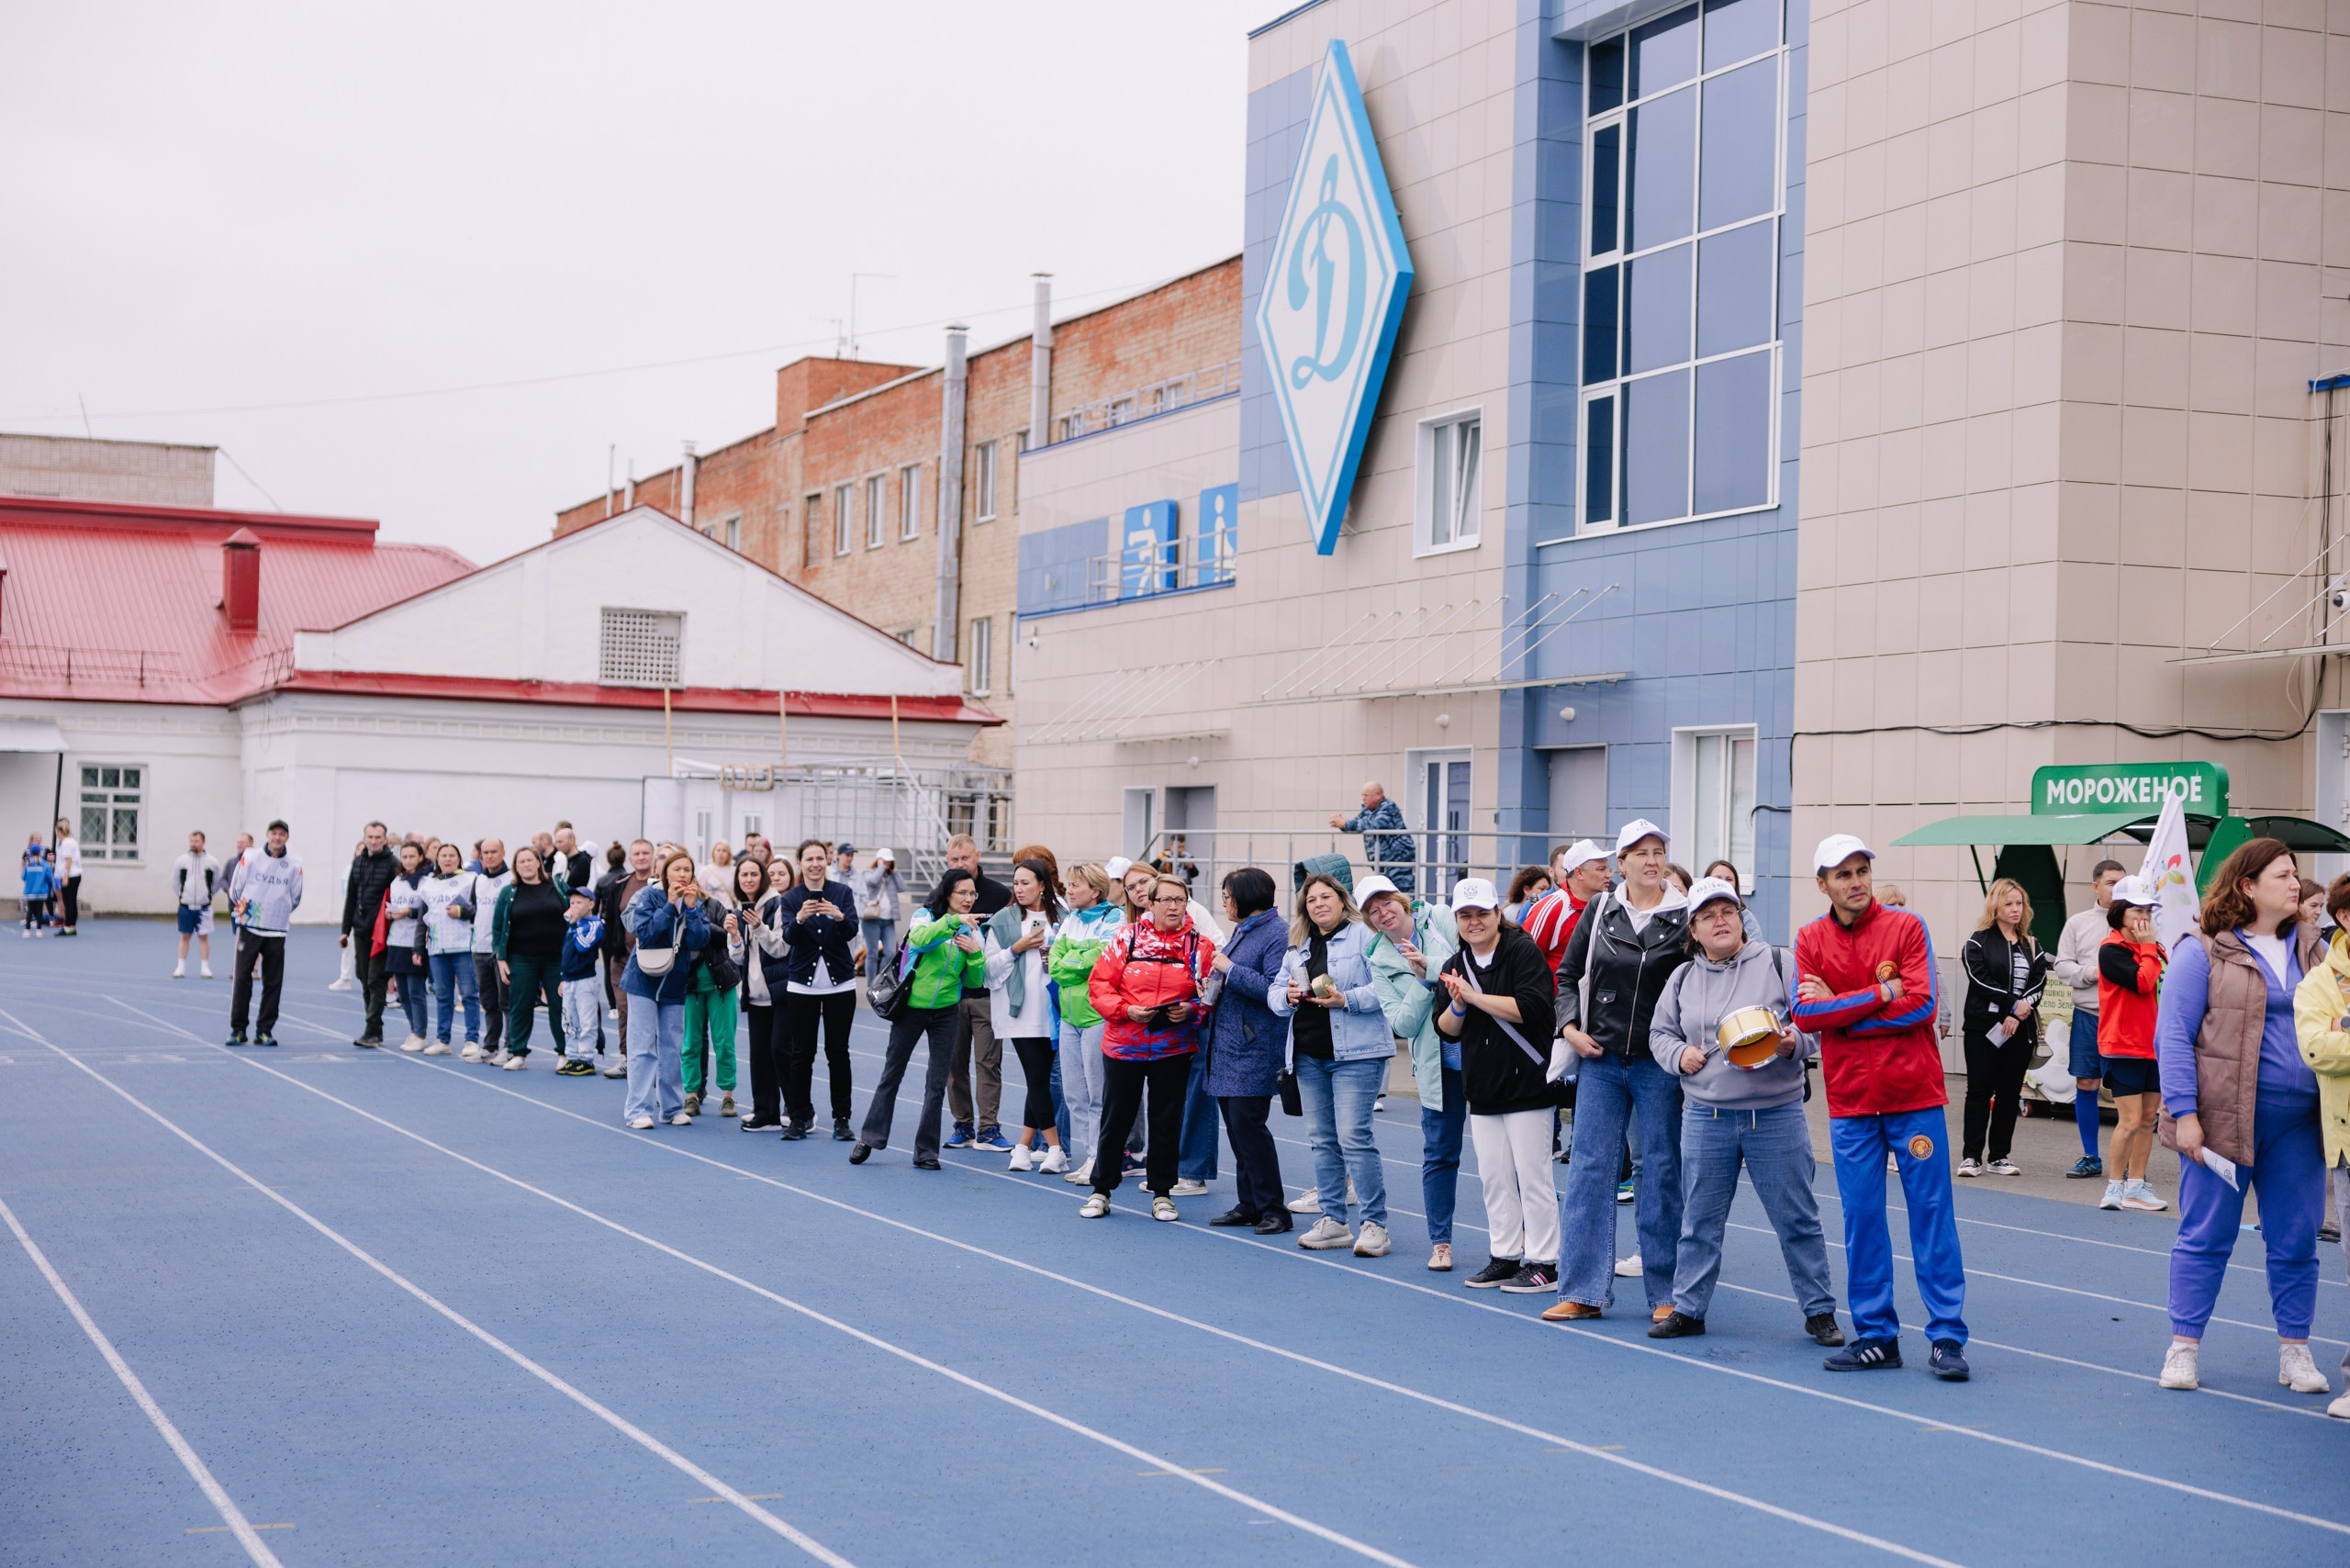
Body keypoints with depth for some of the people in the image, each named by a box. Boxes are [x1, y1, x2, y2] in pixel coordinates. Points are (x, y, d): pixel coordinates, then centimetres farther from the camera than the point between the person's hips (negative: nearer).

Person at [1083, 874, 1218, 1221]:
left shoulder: (1200, 946, 0)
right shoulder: (1126, 938, -2)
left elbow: (1212, 995, 2)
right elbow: (1099, 984, -3)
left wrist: (1192, 1009, -17)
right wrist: (1126, 1010, -17)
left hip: (1174, 1049, 1)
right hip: (1123, 1045, -1)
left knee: (1167, 1121, 7)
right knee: (1115, 1118, 6)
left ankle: (1162, 1193, 20)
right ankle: (1101, 1191, 19)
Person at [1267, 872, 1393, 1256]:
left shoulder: (1365, 937, -5)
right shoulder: (1297, 947, 16)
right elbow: (1274, 993, 16)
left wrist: (1347, 1000, -22)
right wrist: (1287, 996, -5)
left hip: (1355, 1054, -7)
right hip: (1308, 1055, 7)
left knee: (1353, 1136, -12)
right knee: (1321, 1139, 10)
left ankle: (1375, 1224, -7)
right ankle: (1332, 1221, 18)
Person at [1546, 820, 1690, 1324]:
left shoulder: (1685, 917, -3)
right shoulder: (1599, 913, 6)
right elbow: (1568, 974, 15)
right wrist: (1571, 1027, 1)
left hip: (1659, 1065, -3)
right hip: (1601, 1060, 3)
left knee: (1661, 1172, 2)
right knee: (1590, 1168, 2)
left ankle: (1665, 1293, 11)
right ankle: (1583, 1291, 8)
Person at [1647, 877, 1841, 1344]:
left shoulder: (1777, 965, -1)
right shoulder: (1683, 978, 9)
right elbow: (1660, 1031, 17)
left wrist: (1794, 1044, -19)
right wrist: (1678, 1054, -2)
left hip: (1776, 1117, -3)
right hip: (1705, 1118, 3)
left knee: (1797, 1219, 3)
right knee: (1699, 1220, 9)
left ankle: (1819, 1311, 13)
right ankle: (1688, 1309, 20)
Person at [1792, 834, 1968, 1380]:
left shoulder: (1907, 928, -2)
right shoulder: (1810, 940, 5)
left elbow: (1921, 1006, -13)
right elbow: (1805, 1013, -8)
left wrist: (1839, 1009, -10)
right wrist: (1880, 994, -13)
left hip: (1914, 1094, -2)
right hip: (1849, 1101, 2)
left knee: (1932, 1212, -1)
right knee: (1861, 1217, 5)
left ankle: (1947, 1337, 4)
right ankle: (1876, 1335, 14)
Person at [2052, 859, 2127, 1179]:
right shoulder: (2078, 923, 9)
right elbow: (2062, 966, 6)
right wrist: (2092, 973, -9)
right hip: (2087, 1014, 2)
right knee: (2085, 1084, 7)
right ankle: (2090, 1158, 19)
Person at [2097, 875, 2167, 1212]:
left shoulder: (2154, 948, 12)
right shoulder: (2111, 950, -11)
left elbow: (2165, 991, 17)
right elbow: (2141, 982, -23)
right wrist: (2148, 948, -13)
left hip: (2153, 1046, 7)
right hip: (2123, 1047, -7)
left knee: (2149, 1118, 10)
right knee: (2131, 1121, -9)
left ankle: (2136, 1186, 17)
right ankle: (2115, 1185, 2)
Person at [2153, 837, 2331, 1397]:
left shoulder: (2313, 950, 12)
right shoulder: (2203, 951, -4)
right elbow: (2173, 1035, -7)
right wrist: (2184, 1113, -14)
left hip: (2298, 1123, 5)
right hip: (2223, 1119, -5)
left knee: (2296, 1241, 8)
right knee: (2205, 1236, 2)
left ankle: (2294, 1351, 18)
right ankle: (2184, 1347, 10)